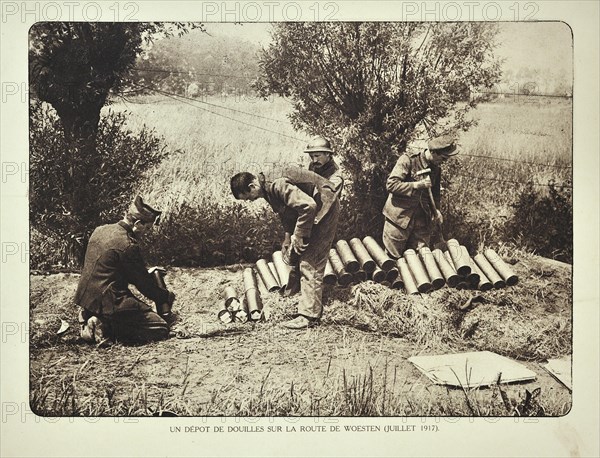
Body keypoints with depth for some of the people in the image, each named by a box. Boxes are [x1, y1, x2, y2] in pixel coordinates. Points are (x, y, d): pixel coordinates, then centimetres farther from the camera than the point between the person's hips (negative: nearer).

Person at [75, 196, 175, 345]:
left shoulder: (100, 230, 7)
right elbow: (144, 283, -8)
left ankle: (91, 318, 11)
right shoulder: (128, 246, -19)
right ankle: (105, 328, -11)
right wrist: (166, 297, 9)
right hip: (108, 302, -9)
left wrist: (145, 272, 26)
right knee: (161, 329, -8)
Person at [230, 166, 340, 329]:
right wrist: (291, 235, 3)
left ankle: (309, 316, -8)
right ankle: (315, 310, 22)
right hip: (315, 210, 10)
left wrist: (299, 235, -25)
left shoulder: (278, 185, -29)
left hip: (324, 208, -10)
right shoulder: (268, 188, 2)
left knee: (310, 263, -11)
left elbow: (308, 205, -34)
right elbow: (286, 211, 14)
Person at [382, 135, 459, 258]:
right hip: (399, 219, -5)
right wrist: (417, 185, -21)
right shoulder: (408, 160, -11)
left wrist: (436, 210, 5)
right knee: (393, 258, 2)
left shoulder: (436, 169, 10)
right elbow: (391, 184, -18)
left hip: (422, 224, 5)